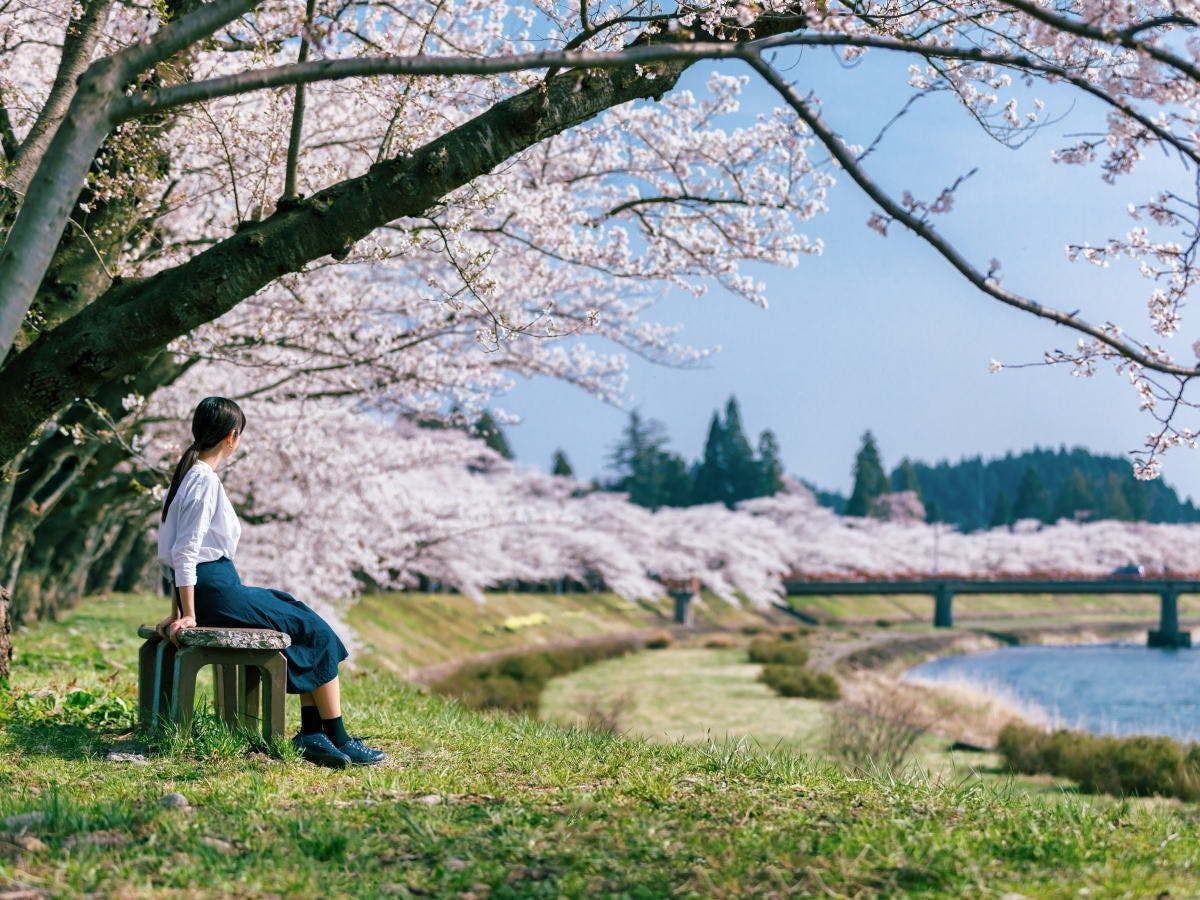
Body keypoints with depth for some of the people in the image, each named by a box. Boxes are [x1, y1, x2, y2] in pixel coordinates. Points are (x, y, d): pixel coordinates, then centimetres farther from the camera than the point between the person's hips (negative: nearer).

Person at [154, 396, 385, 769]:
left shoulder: (190, 474, 15)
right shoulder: (206, 480, -15)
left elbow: (179, 552, 19)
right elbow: (186, 553, -20)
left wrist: (180, 609, 21)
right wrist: (189, 615, -18)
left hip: (209, 587, 10)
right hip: (216, 588, -10)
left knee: (304, 618, 11)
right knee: (317, 633, -2)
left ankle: (311, 734, 5)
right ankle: (338, 740, 2)